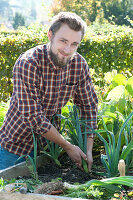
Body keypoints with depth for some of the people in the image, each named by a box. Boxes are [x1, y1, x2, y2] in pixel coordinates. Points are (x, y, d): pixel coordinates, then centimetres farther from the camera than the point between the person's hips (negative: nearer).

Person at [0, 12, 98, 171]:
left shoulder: (79, 64, -10)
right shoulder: (27, 64, -27)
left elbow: (89, 105, 0)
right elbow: (33, 117, -28)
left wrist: (88, 148, -8)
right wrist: (68, 147, -22)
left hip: (48, 143, 5)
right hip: (17, 146, -4)